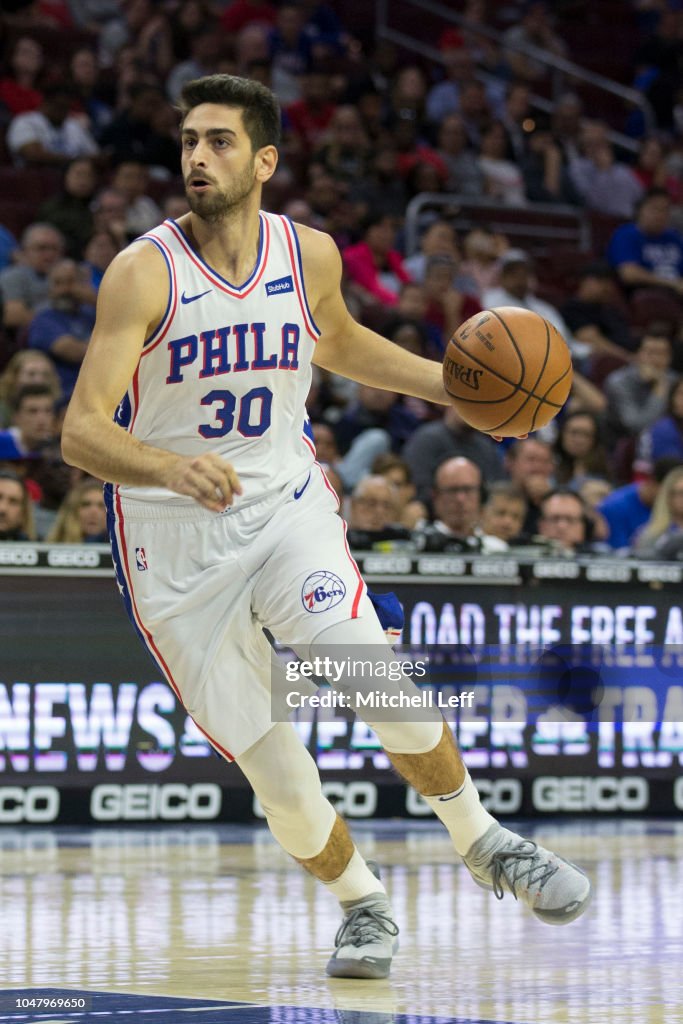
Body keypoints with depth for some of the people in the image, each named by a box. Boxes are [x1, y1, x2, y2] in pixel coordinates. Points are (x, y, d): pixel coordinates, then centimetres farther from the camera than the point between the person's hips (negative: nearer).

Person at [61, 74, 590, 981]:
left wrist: (452, 386, 10)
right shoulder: (144, 274, -15)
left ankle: (485, 844, 2)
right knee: (271, 769, -3)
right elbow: (81, 432, -22)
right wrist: (170, 467, -42)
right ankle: (363, 905, 22)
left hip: (287, 507, 2)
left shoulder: (310, 255, -2)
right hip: (176, 543, -2)